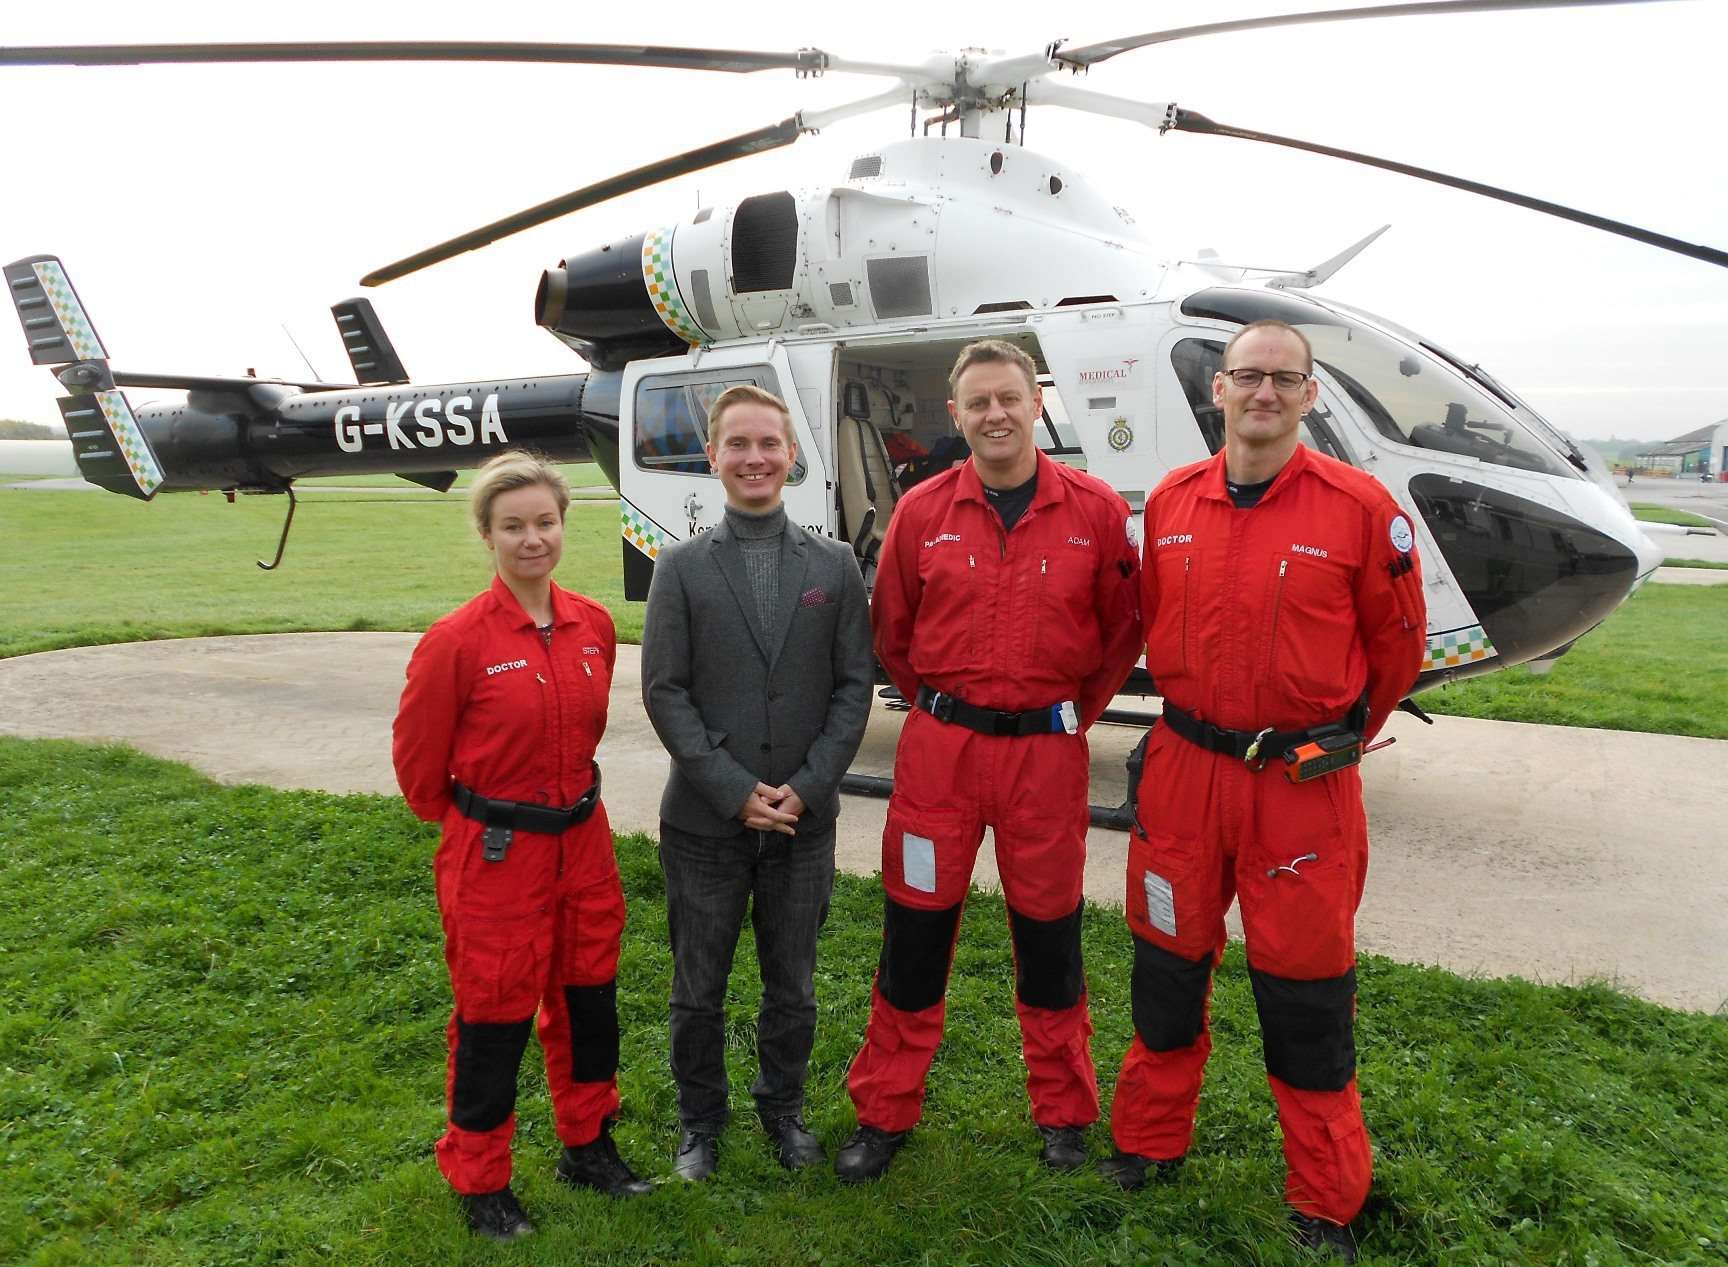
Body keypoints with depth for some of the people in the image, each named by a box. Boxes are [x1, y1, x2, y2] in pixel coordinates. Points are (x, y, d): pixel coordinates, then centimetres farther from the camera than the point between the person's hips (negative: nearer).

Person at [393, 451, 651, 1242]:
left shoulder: (593, 625, -3)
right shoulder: (457, 640, -18)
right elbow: (418, 761, -5)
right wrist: (477, 821, 8)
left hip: (583, 843, 5)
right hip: (495, 857, -5)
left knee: (589, 1000, 18)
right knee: (494, 1020, 11)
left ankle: (587, 1146, 41)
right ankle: (480, 1182, 34)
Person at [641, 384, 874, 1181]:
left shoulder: (835, 565, 2)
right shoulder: (681, 567, -2)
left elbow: (855, 683, 0)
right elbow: (664, 691, -5)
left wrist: (807, 786, -10)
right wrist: (734, 790, -13)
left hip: (804, 818, 1)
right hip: (706, 819, -1)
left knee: (793, 985, 16)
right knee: (699, 988, 13)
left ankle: (784, 1109, 39)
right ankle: (700, 1121, 35)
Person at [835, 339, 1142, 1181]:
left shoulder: (1095, 510, -3)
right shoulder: (922, 512, -1)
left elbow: (1124, 628, 6)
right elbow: (890, 629, 10)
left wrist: (1076, 712, 8)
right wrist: (936, 703, 10)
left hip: (1047, 750, 0)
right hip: (938, 746, 1)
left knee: (1047, 929, 12)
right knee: (916, 927, 8)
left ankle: (1064, 1111, 33)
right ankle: (885, 1111, 26)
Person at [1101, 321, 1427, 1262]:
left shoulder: (1359, 507, -8)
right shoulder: (1170, 503, 2)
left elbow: (1397, 645, 4)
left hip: (1303, 784, -3)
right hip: (1183, 767, 3)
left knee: (1305, 989, 8)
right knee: (1168, 964, 16)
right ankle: (1150, 1142, 37)